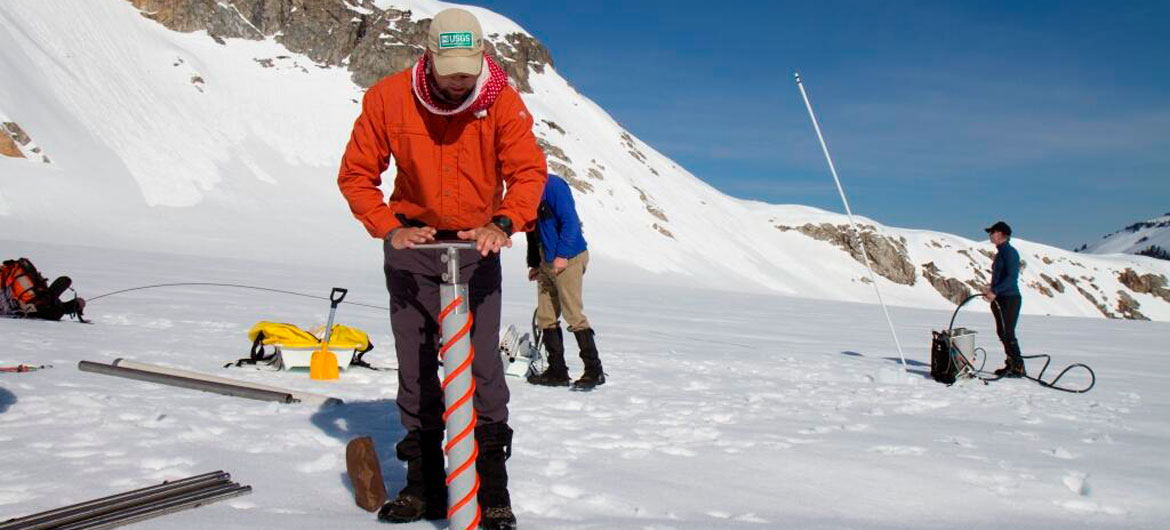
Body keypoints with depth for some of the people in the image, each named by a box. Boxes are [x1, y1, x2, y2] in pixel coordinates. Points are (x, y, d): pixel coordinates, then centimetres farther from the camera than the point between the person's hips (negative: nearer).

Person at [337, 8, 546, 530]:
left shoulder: (502, 101, -14)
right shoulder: (388, 98, -12)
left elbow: (529, 170, -15)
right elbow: (356, 174, -6)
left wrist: (505, 221, -33)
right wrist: (388, 229, -20)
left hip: (477, 244, -1)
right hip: (412, 243, 2)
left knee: (481, 363, -8)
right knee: (415, 365, 6)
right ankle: (425, 485, 19)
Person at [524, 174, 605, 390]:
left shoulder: (553, 185, -13)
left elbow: (570, 221, -18)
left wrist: (562, 255, -21)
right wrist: (534, 263, 17)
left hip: (567, 259, -9)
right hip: (546, 262, 9)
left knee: (574, 315, -8)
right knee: (545, 317, 8)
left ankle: (594, 371, 0)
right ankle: (557, 371, 15)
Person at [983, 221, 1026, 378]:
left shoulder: (1010, 252, -14)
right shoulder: (1000, 253, 16)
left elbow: (1011, 277, -23)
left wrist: (995, 291, -26)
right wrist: (991, 289, 10)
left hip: (1009, 299, -10)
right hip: (1000, 299, 10)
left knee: (1008, 334, -8)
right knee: (1002, 334, 12)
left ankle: (1019, 368, -2)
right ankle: (1011, 365, 20)